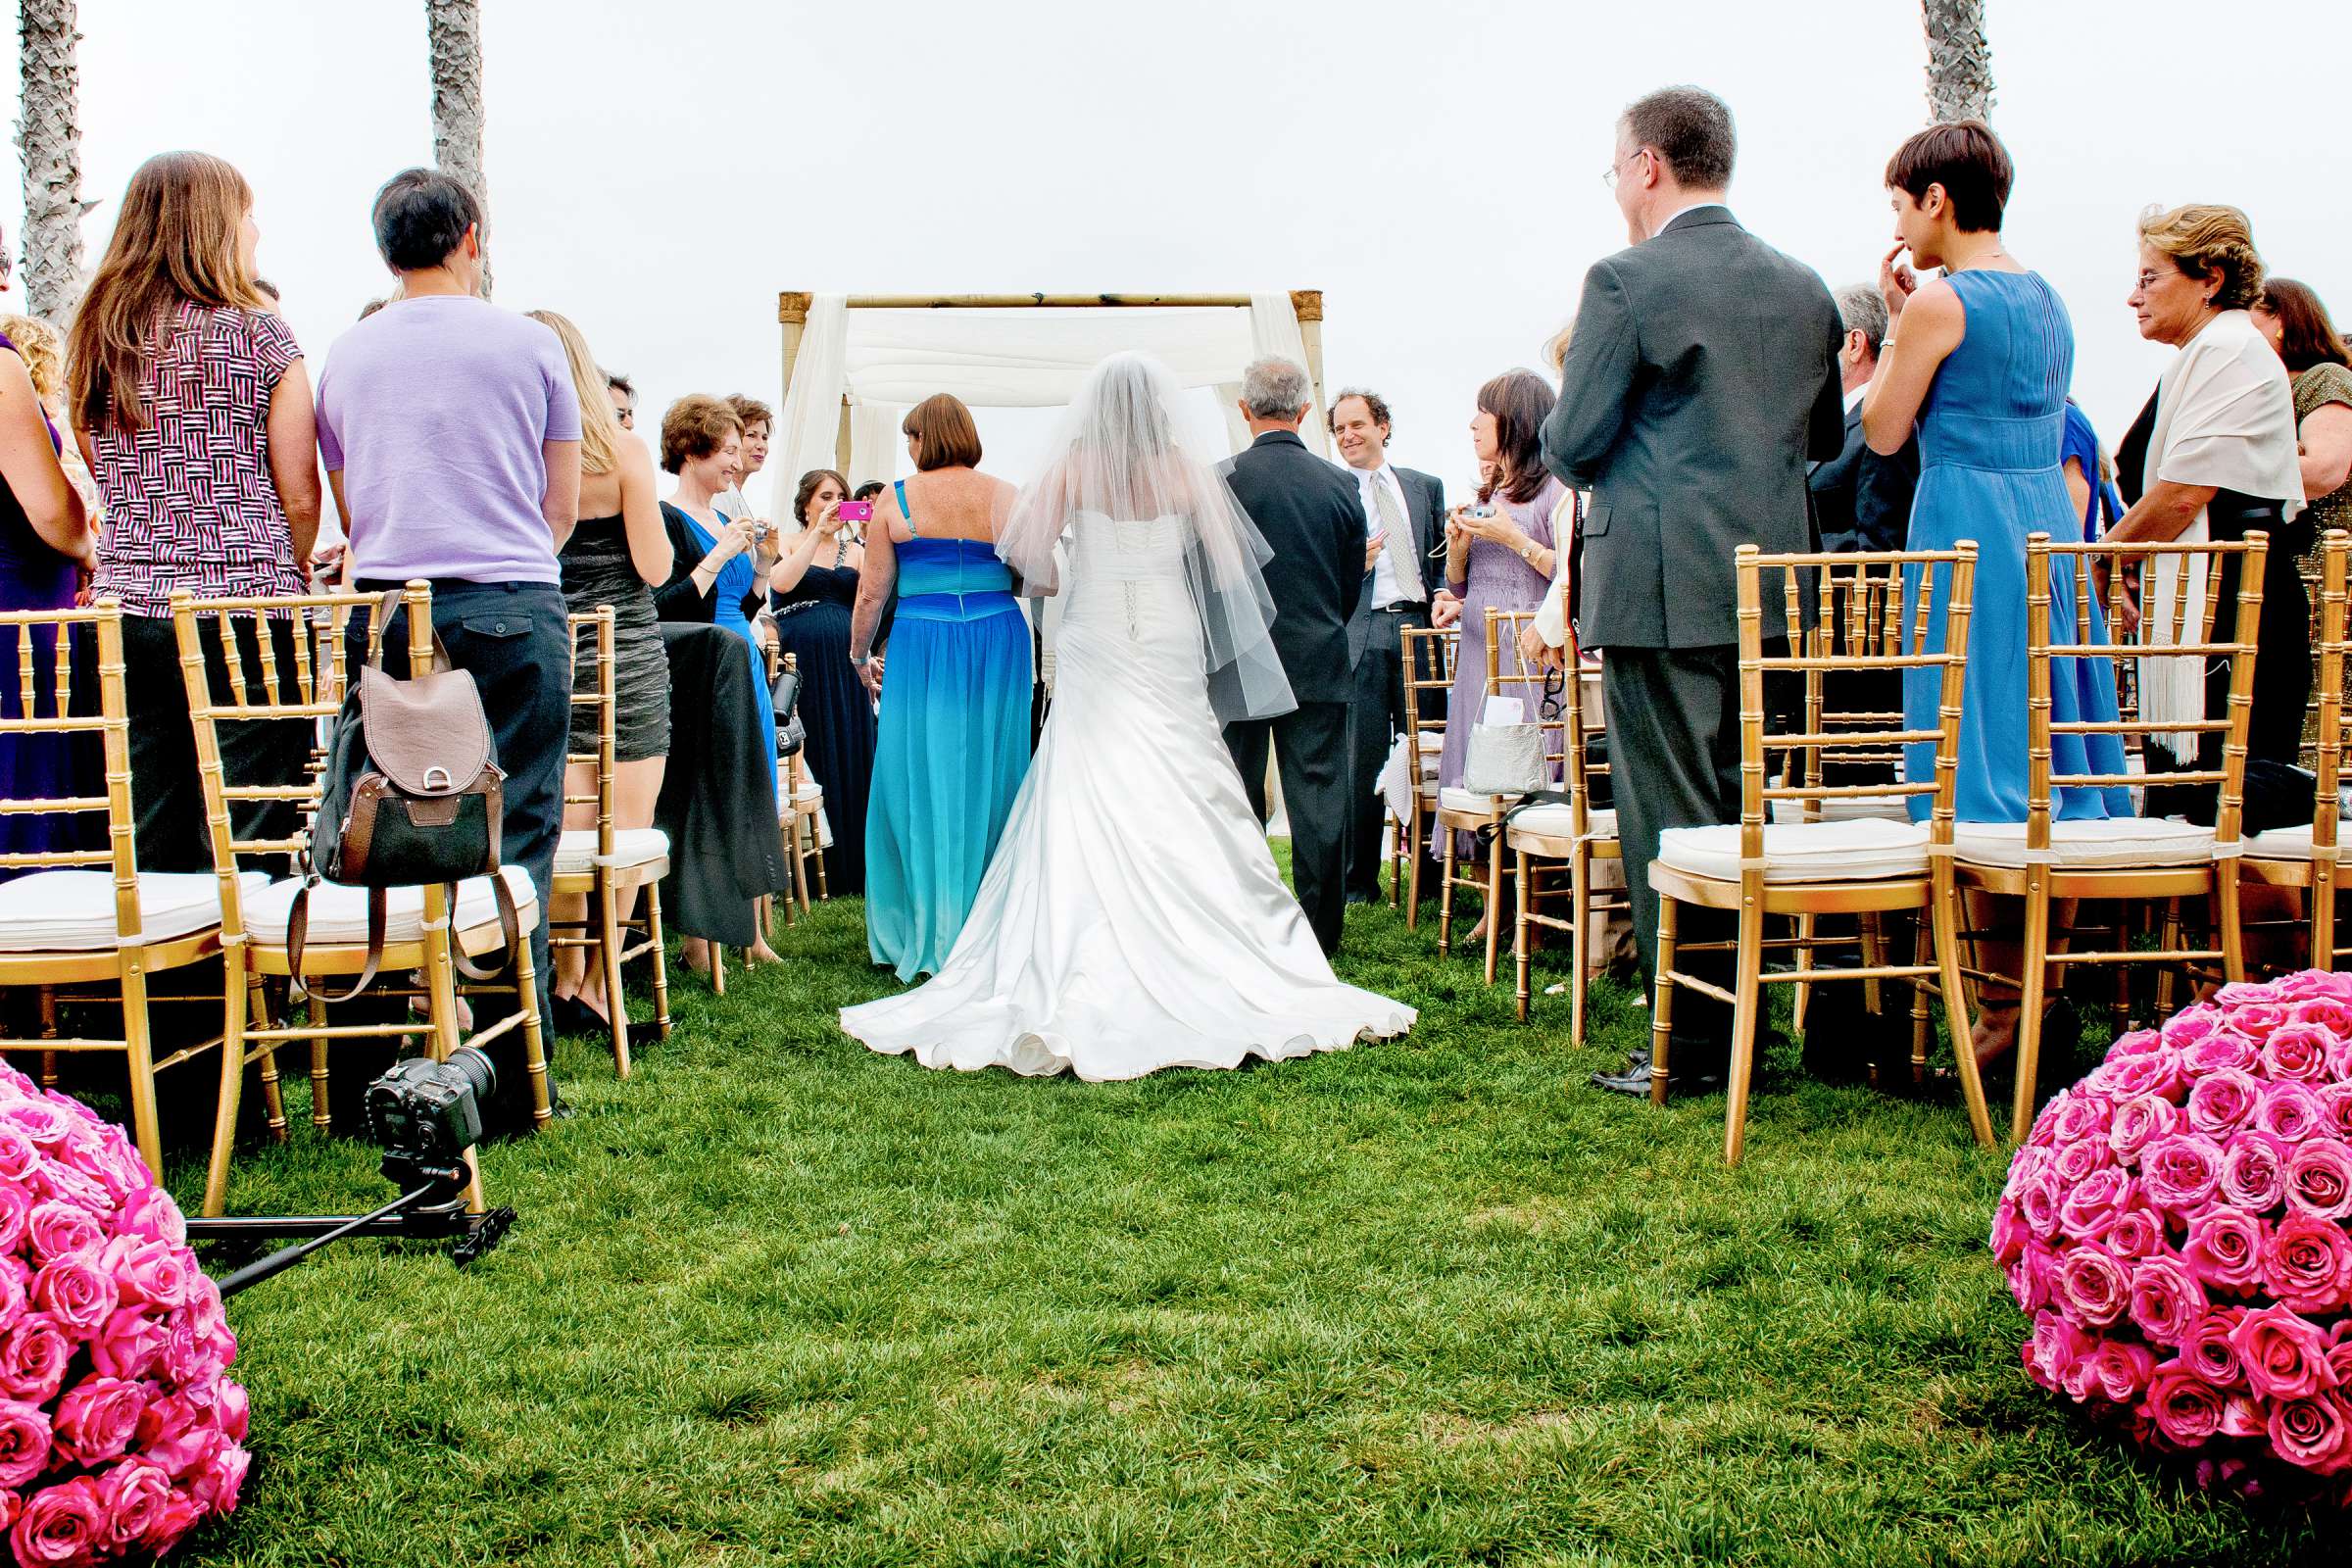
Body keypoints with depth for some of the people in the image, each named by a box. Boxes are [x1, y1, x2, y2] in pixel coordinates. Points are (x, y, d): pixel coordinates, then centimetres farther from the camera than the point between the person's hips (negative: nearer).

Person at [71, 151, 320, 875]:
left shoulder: (93, 342, 11)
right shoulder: (259, 335, -4)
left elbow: (107, 485, 16)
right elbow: (299, 495, -3)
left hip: (125, 608, 5)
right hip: (244, 609, -5)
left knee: (151, 852, 8)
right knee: (249, 844, -2)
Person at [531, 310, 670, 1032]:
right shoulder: (624, 452, -7)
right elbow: (654, 567, -7)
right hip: (626, 655, -3)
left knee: (565, 826, 10)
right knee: (626, 830, 4)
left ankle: (566, 977, 15)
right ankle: (599, 987, 5)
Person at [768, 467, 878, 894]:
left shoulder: (855, 551, 15)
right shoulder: (789, 543, 7)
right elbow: (781, 582, -14)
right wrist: (818, 532, -14)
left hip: (846, 665, 3)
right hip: (800, 663, -3)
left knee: (850, 759, 2)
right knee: (807, 759, -2)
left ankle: (849, 867, 9)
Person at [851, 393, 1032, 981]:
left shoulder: (896, 500, -2)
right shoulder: (1005, 496, 1)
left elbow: (872, 591, 0)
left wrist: (859, 654, 14)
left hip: (922, 646, -2)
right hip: (999, 643, 2)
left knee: (922, 784, 6)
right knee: (988, 781, 10)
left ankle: (927, 935, 12)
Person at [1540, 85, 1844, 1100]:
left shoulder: (1625, 283, -10)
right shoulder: (1802, 287, 10)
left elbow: (1574, 444, -10)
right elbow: (1823, 438, 18)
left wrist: (1561, 433, 12)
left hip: (1662, 586, -7)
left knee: (1668, 821, -1)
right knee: (1745, 811, 15)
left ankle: (1694, 1045, 3)